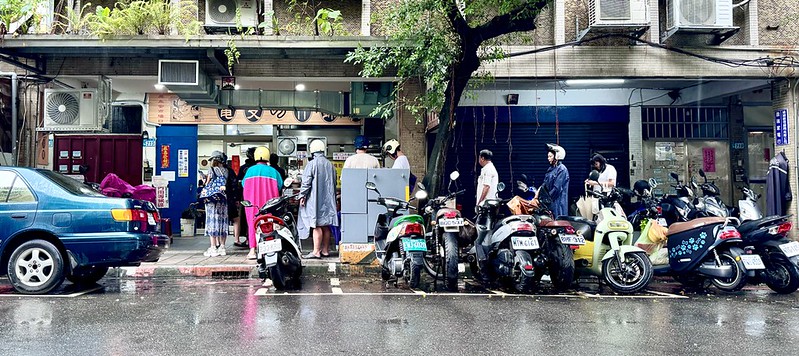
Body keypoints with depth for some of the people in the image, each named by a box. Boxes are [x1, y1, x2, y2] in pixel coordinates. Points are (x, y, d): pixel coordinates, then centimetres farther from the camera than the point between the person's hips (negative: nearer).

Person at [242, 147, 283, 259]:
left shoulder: (250, 170, 1)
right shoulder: (273, 171, 0)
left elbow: (244, 185, 7)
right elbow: (279, 187, 6)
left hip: (252, 202, 0)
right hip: (268, 202, 0)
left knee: (253, 223, 3)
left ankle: (252, 250, -4)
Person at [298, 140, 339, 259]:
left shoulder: (311, 164, -9)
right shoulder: (330, 165, 10)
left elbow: (306, 182, -10)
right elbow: (334, 182, 17)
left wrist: (302, 196, -2)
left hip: (315, 200, -6)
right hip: (328, 200, 6)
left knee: (317, 226, -7)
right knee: (326, 226, 10)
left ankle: (316, 252, -8)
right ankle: (325, 250, 15)